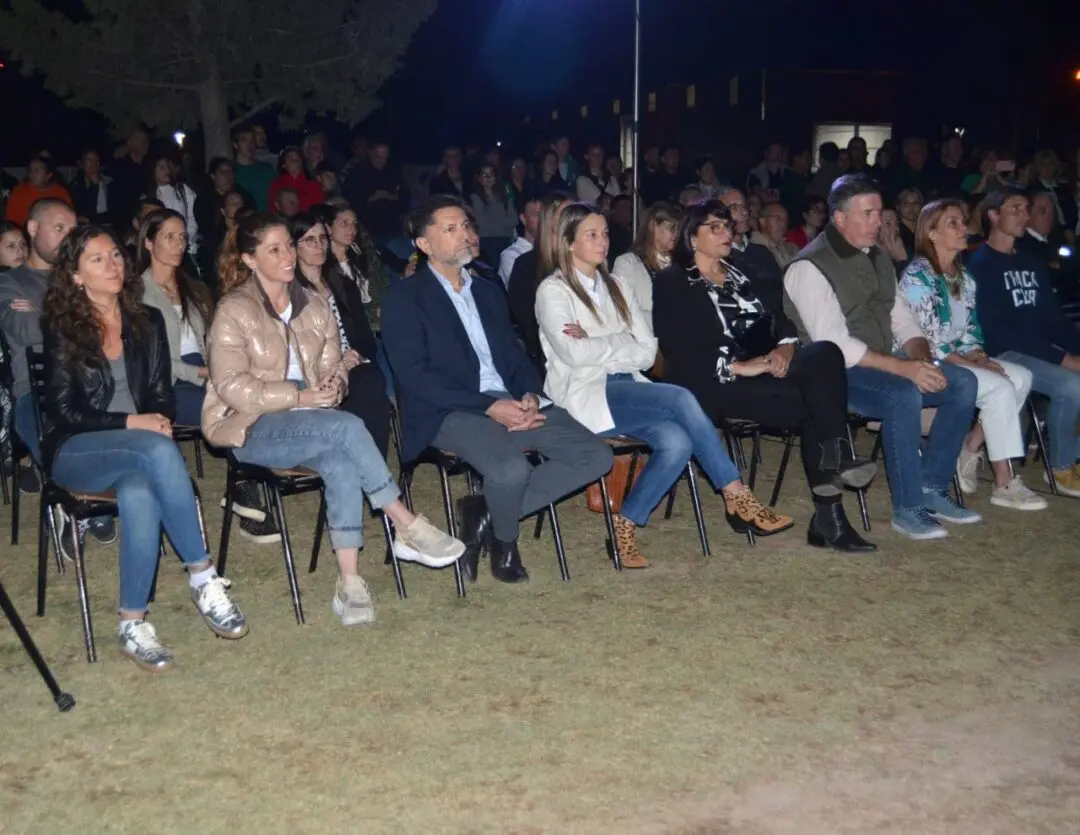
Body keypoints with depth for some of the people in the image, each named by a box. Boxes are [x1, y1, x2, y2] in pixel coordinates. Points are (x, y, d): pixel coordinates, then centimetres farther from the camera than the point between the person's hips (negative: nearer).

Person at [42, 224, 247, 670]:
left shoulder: (147, 322, 11)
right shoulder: (61, 329, 0)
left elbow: (162, 396, 11)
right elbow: (65, 410, -5)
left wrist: (158, 422, -12)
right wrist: (131, 424, -17)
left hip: (137, 451, 3)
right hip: (75, 453, -3)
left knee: (139, 495, -37)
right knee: (158, 450, -36)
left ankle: (132, 622, -29)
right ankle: (202, 576, -31)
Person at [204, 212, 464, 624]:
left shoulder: (314, 306, 16)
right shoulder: (234, 312, -2)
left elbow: (333, 367, 17)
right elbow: (232, 387, -10)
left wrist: (333, 385, -9)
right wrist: (300, 396, -19)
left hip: (310, 423, 5)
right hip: (252, 427, -5)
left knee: (341, 461, -32)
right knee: (346, 426, -32)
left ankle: (349, 582, -34)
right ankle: (409, 529, -25)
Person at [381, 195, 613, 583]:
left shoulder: (487, 291, 21)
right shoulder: (404, 298, 0)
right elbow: (415, 377, -11)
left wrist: (530, 396, -5)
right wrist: (489, 406, -19)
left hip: (511, 403, 7)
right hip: (450, 412, -7)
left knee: (596, 457, -11)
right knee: (511, 469, -35)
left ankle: (485, 511, -2)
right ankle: (503, 539, 0)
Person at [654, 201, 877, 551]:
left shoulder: (741, 274, 24)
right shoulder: (671, 283, 4)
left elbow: (780, 317, 13)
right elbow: (681, 351, -10)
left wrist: (785, 347, -11)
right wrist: (738, 367, -19)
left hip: (763, 370, 6)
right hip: (714, 383, -6)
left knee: (825, 353, -25)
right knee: (812, 403, -26)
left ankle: (835, 460, -30)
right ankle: (827, 515, -24)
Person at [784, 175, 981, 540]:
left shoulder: (877, 259, 13)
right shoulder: (811, 267, -14)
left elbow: (901, 317, 13)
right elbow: (834, 344, -23)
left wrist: (922, 359, -9)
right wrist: (903, 367, -26)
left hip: (881, 367, 9)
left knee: (962, 382, -7)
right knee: (904, 395, -34)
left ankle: (932, 487, 0)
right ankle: (908, 508, -22)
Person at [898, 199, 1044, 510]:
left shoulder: (962, 276, 13)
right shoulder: (918, 276, -13)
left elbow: (969, 329, 14)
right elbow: (927, 340, -19)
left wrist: (979, 357, -6)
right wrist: (972, 366, -19)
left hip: (957, 359, 8)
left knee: (1021, 377, -10)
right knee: (1000, 388, -22)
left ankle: (970, 451, -4)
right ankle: (1004, 484, -15)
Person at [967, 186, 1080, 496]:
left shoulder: (1031, 264, 20)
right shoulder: (980, 264, -6)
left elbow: (1053, 317, 14)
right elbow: (997, 330, -16)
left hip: (1041, 351, 7)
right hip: (1003, 354, -7)